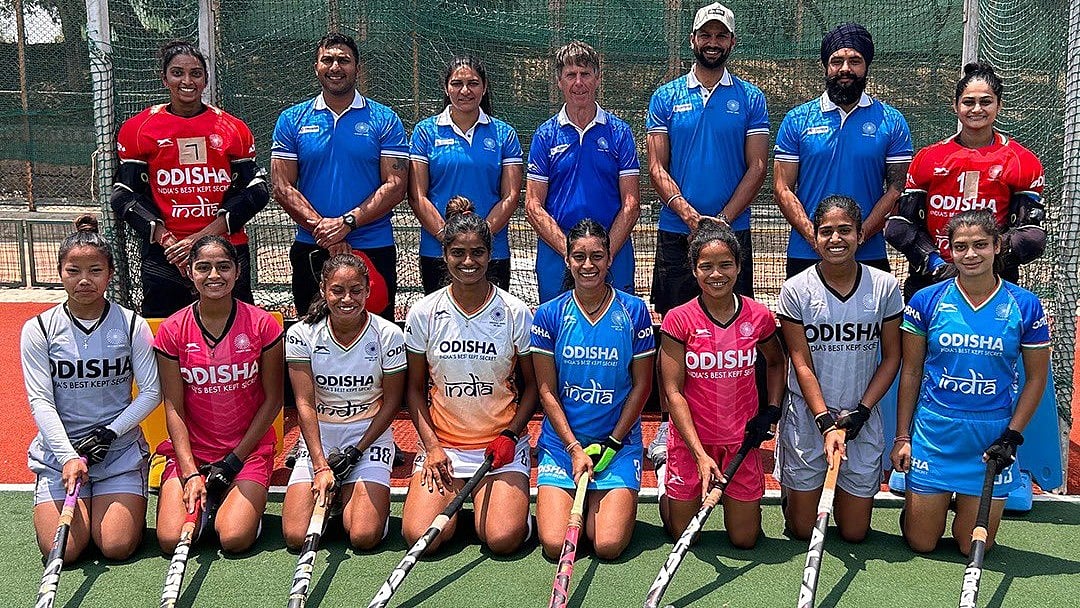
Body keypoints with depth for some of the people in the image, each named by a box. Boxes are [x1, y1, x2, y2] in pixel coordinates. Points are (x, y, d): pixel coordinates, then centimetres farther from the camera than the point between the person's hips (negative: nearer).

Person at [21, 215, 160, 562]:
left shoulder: (132, 325, -2)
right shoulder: (39, 329, -1)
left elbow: (151, 392, -3)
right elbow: (40, 401, -6)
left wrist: (109, 433, -13)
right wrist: (67, 456, -17)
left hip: (121, 448, 0)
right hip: (59, 449, 1)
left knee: (117, 547, -13)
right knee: (62, 550, -12)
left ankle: (124, 500, 20)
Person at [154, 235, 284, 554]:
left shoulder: (262, 324, -7)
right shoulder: (172, 330, -3)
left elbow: (273, 400, -2)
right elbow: (173, 408, -3)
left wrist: (235, 459, -7)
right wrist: (190, 472, -13)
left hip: (249, 449, -1)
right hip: (190, 451, 2)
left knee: (234, 539, -20)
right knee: (171, 540, -15)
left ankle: (249, 500, 14)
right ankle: (205, 502, 17)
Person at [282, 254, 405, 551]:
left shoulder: (389, 335, -10)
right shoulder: (301, 334, -8)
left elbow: (391, 401, -3)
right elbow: (305, 404, -10)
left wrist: (357, 451, -10)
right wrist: (320, 465, -18)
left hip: (371, 435, -1)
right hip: (318, 436, 1)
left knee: (364, 537, -17)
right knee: (297, 537, -12)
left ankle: (348, 491, 17)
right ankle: (332, 491, 19)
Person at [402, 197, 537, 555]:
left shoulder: (515, 313, -4)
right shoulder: (423, 313, -2)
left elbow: (532, 385, 4)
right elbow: (415, 389, 5)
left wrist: (510, 434, -9)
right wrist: (431, 444, -6)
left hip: (503, 441, -1)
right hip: (441, 441, 1)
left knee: (503, 539, -18)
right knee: (420, 536, -16)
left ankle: (489, 497, 15)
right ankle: (454, 497, 16)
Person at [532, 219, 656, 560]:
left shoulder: (634, 311, -2)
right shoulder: (549, 314, -1)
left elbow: (641, 385, 1)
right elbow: (547, 391, -1)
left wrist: (612, 443, -6)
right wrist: (575, 448, -10)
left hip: (619, 442, 0)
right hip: (561, 442, 1)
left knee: (608, 546, -13)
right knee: (555, 545, -12)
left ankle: (600, 503, 20)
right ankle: (580, 501, 20)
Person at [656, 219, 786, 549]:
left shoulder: (759, 316, -5)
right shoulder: (679, 320, -13)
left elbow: (776, 361, 16)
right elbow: (673, 391, -13)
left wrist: (772, 410, 2)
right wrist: (700, 454, -20)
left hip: (742, 440, 2)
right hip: (690, 439, -2)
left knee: (744, 540, 8)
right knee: (683, 536, 9)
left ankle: (728, 493, 38)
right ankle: (665, 478, 37)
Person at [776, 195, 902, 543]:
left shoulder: (885, 286, -3)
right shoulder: (796, 289, -7)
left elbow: (891, 356, 2)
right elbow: (801, 364, -8)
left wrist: (862, 410, -10)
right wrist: (826, 421, -17)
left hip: (863, 420, 1)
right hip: (807, 416, -1)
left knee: (854, 533, 7)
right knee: (802, 530, 6)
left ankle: (846, 494, 38)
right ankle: (789, 491, 38)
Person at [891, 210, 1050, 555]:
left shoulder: (1025, 305, -3)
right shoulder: (926, 301, -3)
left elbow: (1036, 377, 4)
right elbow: (911, 372, 3)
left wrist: (1012, 437, -5)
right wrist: (902, 437, 1)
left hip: (992, 439, 0)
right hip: (934, 432, 0)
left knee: (974, 548, 8)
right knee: (920, 544, 7)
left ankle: (965, 502, 38)